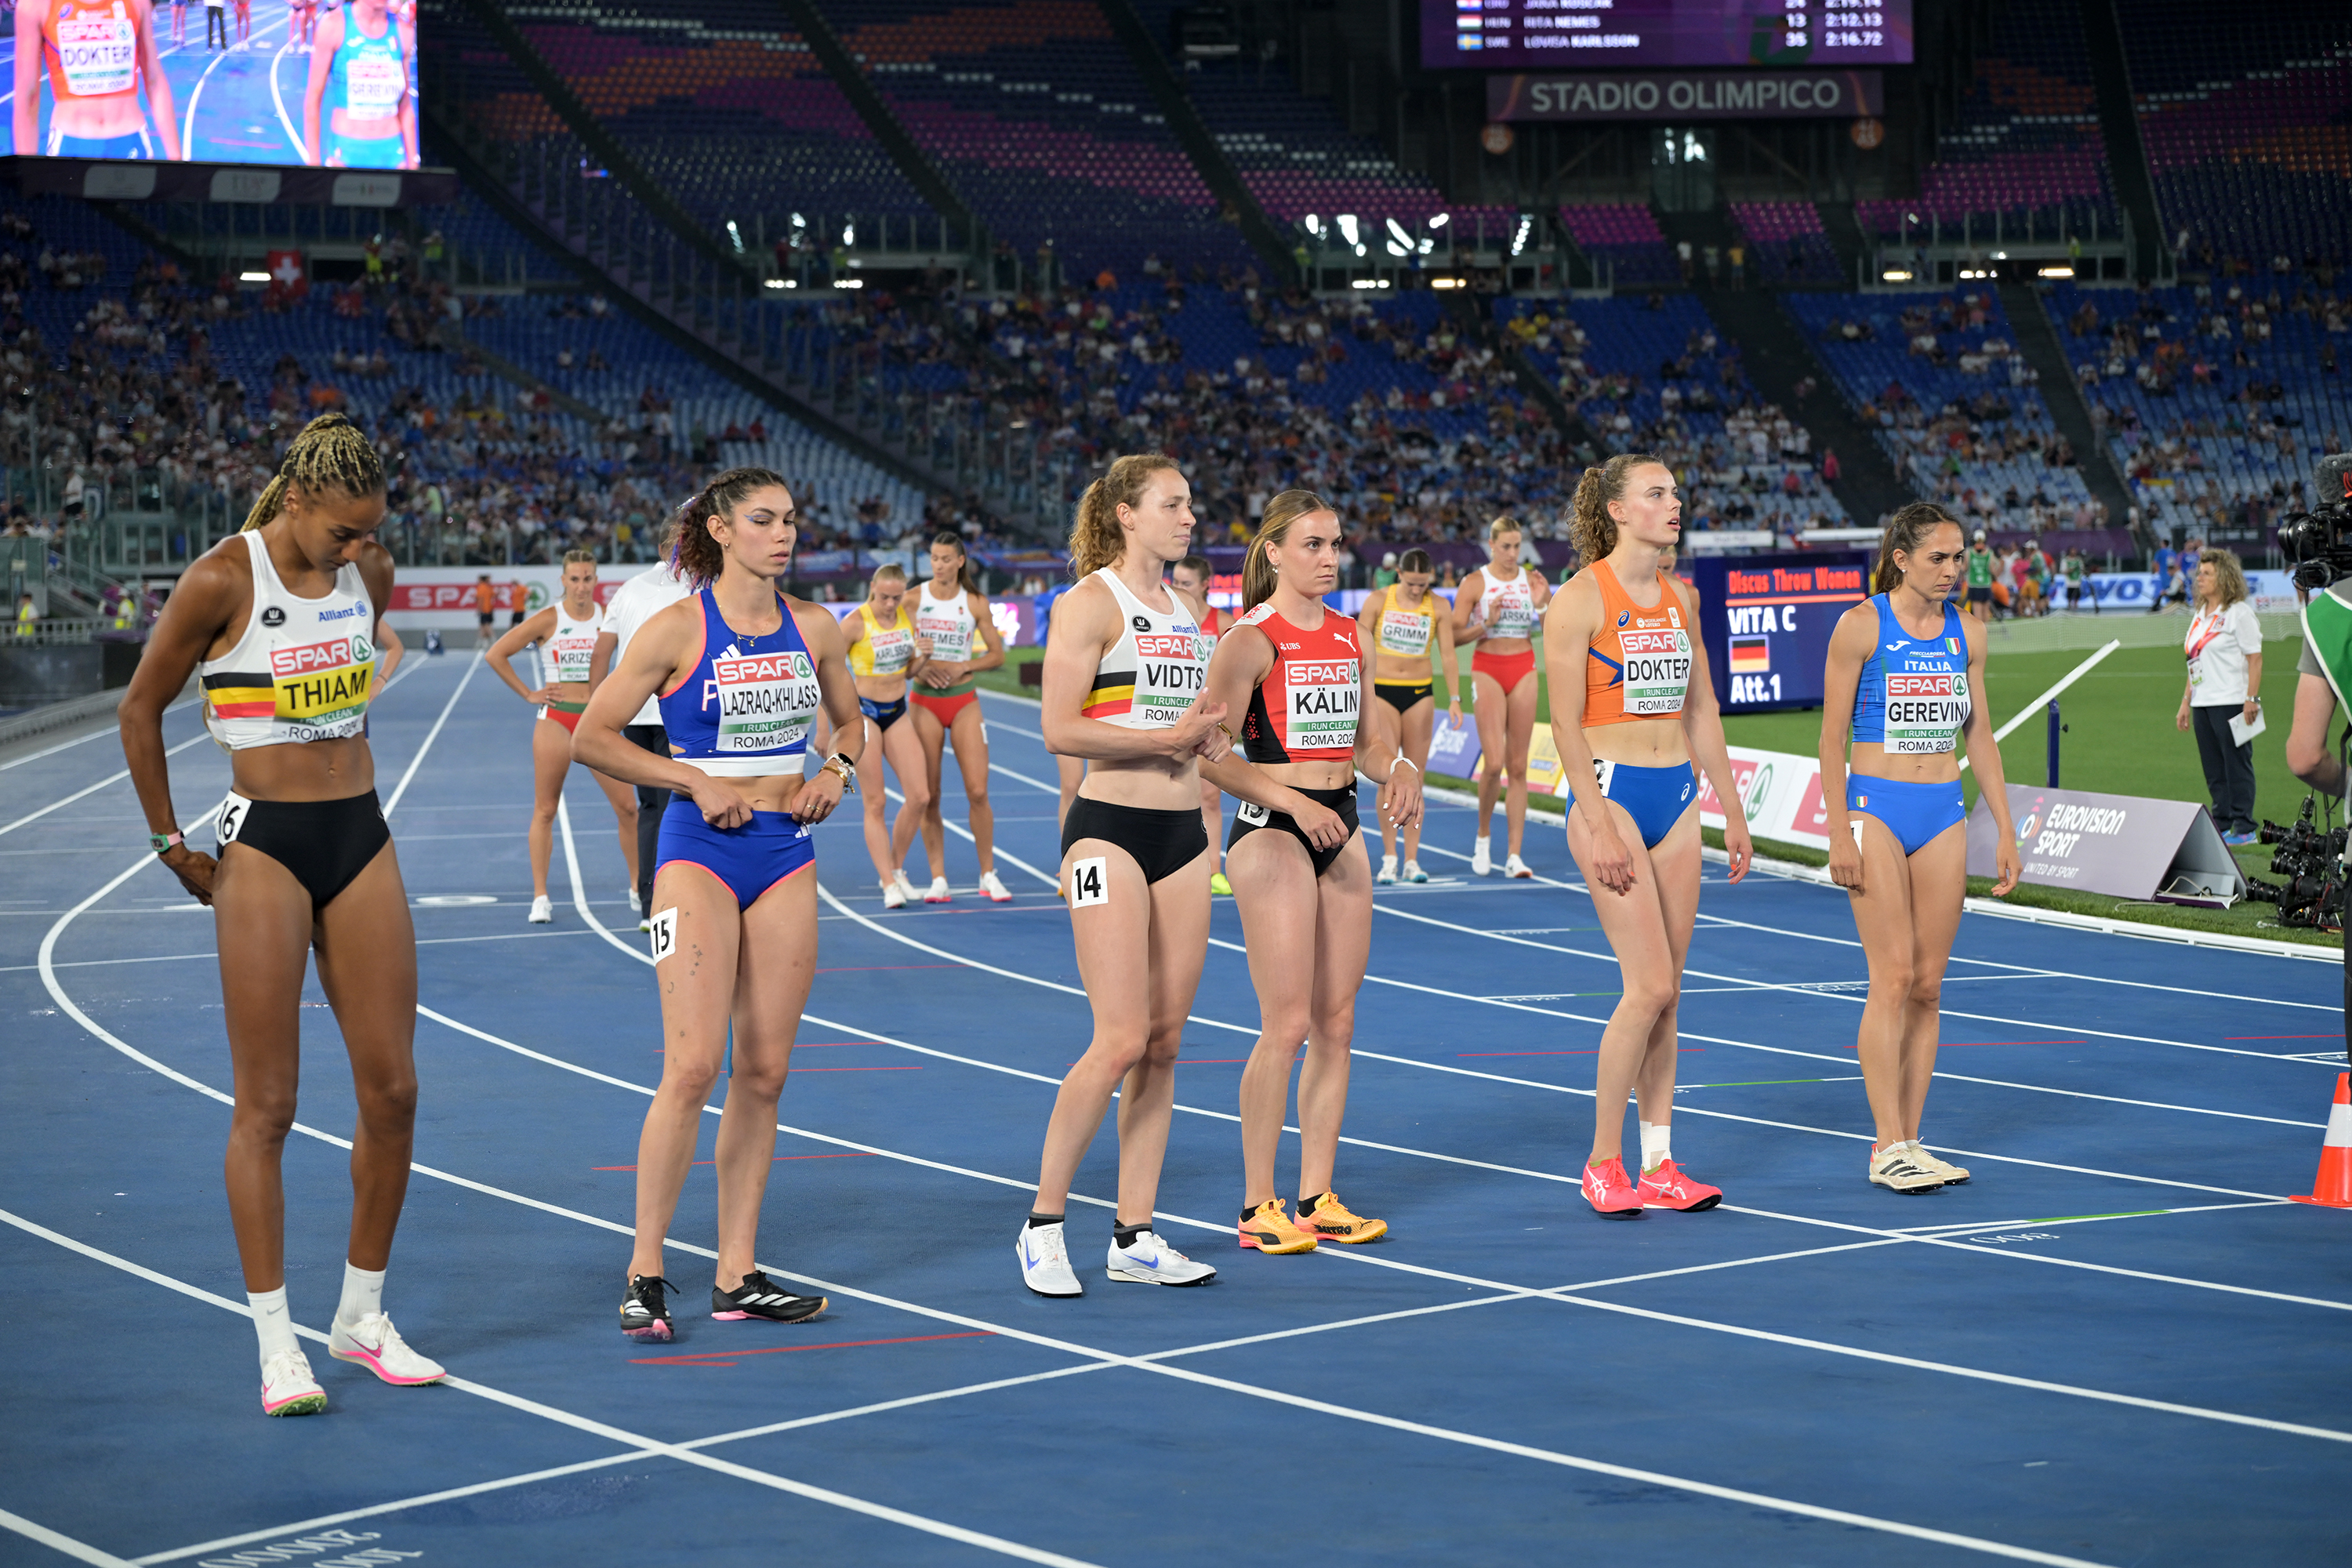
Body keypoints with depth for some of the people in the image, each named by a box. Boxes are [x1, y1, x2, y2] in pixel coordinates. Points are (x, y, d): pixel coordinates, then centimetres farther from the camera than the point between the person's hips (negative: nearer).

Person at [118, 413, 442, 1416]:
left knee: (391, 1088, 4)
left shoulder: (368, 571, 4)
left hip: (361, 839, 6)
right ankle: (276, 1343, 3)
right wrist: (171, 844, 2)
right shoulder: (222, 580, -12)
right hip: (263, 847, -6)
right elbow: (140, 708, -2)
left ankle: (363, 1315, 18)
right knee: (266, 1104, -3)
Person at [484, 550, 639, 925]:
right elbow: (496, 654, -1)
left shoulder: (607, 617, 2)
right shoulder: (549, 620, -3)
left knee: (627, 806, -4)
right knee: (545, 810, 1)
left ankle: (638, 888, 10)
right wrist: (527, 694, -2)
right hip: (556, 719, -1)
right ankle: (540, 897, 5)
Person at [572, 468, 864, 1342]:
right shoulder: (677, 630, -7)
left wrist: (837, 769, 3)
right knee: (693, 1065, -15)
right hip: (701, 851, -5)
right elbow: (593, 737, -6)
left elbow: (850, 719, 24)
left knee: (763, 1072, 4)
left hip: (786, 853, 5)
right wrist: (697, 782, -12)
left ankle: (737, 1277, 11)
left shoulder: (812, 627, 8)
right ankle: (646, 1271, -6)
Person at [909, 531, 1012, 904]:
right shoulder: (914, 599, 1)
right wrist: (920, 667, -16)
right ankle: (938, 880, 6)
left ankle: (988, 877, 3)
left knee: (978, 792, -7)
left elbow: (997, 654, 4)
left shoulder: (975, 603, 2)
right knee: (929, 795, 0)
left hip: (964, 700, 0)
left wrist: (963, 666, -12)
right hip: (925, 701, 0)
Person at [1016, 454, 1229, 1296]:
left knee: (1164, 1039, 5)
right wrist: (1167, 737, -16)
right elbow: (1061, 728, -15)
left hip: (1182, 833, 8)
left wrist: (1204, 732, 7)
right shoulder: (1091, 602, -7)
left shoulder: (1182, 610, 16)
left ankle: (1134, 1236, 10)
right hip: (1111, 830, -8)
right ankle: (1043, 1225, -1)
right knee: (1121, 1039, -13)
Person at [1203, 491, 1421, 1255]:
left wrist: (1399, 769, -3)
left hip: (1340, 829, 7)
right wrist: (1294, 802, -21)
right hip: (1271, 831, -7)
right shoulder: (1251, 639, -9)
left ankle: (1317, 1197, 14)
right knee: (1287, 1023, -9)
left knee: (1337, 1022, 7)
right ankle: (1258, 1205, -1)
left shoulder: (1350, 636, 11)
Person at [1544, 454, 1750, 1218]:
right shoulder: (1581, 598, -9)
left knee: (1665, 991, 6)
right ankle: (1604, 1163, -1)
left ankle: (1659, 1164, 11)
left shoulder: (1680, 596, 11)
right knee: (1650, 985, -12)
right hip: (1610, 790, -7)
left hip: (1677, 795, 7)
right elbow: (1566, 723, -12)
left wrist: (1732, 810, 15)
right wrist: (1598, 826, -17)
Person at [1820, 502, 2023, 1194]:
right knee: (1894, 975, -12)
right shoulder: (1861, 626, -6)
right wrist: (1839, 833, -12)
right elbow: (1832, 735, -6)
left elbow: (1979, 734, 14)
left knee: (1928, 985, 3)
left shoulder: (1966, 632, 8)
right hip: (1877, 806, -5)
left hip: (1944, 813, 5)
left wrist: (2004, 830, 11)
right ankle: (1888, 1147, -10)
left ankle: (1907, 1141, 8)